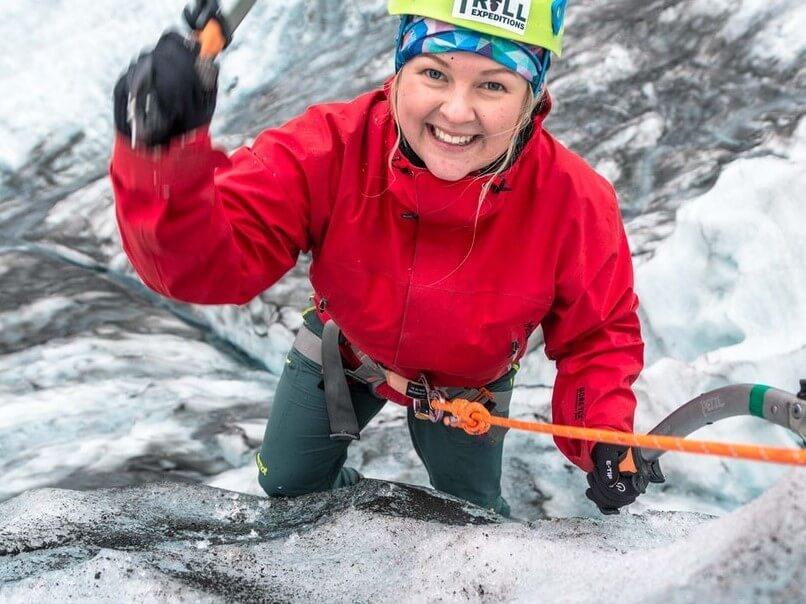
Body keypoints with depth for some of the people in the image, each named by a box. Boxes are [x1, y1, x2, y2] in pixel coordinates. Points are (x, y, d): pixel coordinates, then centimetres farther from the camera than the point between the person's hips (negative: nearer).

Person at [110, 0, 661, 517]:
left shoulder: (576, 204, -34)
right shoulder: (331, 148, -37)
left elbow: (598, 337, -17)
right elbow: (209, 261, -45)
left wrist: (606, 439, -33)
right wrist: (165, 159, -66)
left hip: (467, 385, 0)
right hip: (342, 346, 1)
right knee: (285, 485, 20)